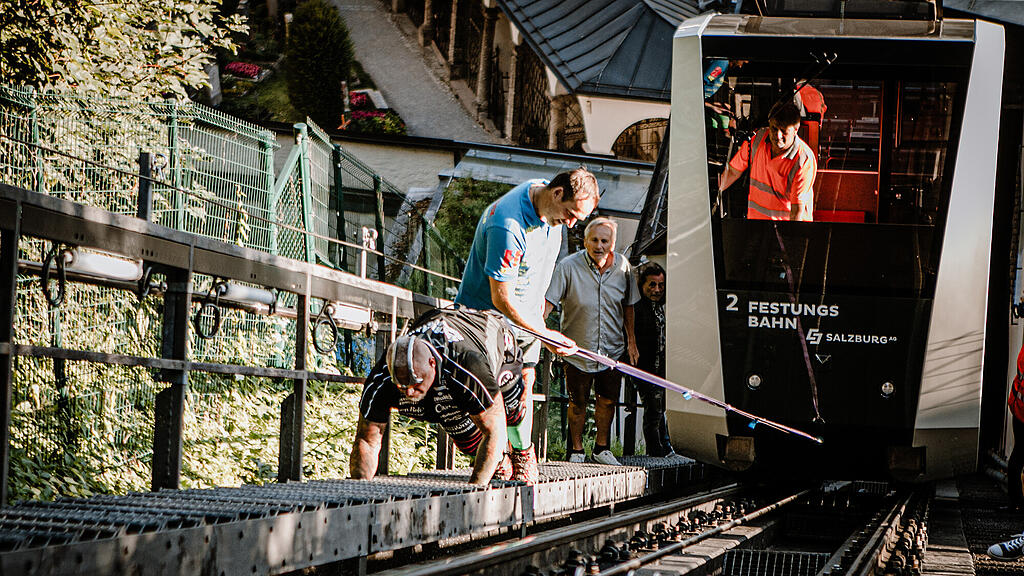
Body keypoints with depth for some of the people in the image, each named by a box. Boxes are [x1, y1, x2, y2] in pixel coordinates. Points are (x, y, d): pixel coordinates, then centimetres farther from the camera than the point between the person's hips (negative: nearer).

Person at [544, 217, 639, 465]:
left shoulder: (622, 267, -3)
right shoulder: (568, 266, -16)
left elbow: (628, 305, 12)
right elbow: (548, 301, -20)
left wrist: (630, 339, 14)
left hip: (612, 349, 3)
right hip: (578, 349, -3)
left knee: (608, 399, 10)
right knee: (578, 403, 6)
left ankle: (601, 448, 29)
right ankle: (576, 450, 24)